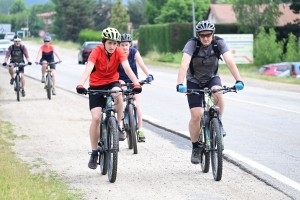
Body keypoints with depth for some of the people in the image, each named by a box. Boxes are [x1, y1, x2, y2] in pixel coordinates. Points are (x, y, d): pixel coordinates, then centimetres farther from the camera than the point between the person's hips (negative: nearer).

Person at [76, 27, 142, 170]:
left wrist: (136, 83, -44)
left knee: (118, 94, -36)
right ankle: (94, 154, 1)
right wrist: (80, 85, -50)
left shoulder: (119, 52, -14)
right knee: (96, 118, -13)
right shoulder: (97, 51, -20)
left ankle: (118, 127, -15)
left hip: (112, 82, 1)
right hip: (96, 86, -1)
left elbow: (127, 68, -27)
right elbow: (88, 69, -33)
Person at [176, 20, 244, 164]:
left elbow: (230, 62, -31)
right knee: (196, 115, -13)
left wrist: (238, 80, -46)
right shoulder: (192, 44, -24)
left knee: (217, 93, -34)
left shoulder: (219, 43, -19)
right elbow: (184, 65, -37)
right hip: (194, 81, -1)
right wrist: (179, 85, -52)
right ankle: (195, 148, 7)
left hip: (212, 78, 1)